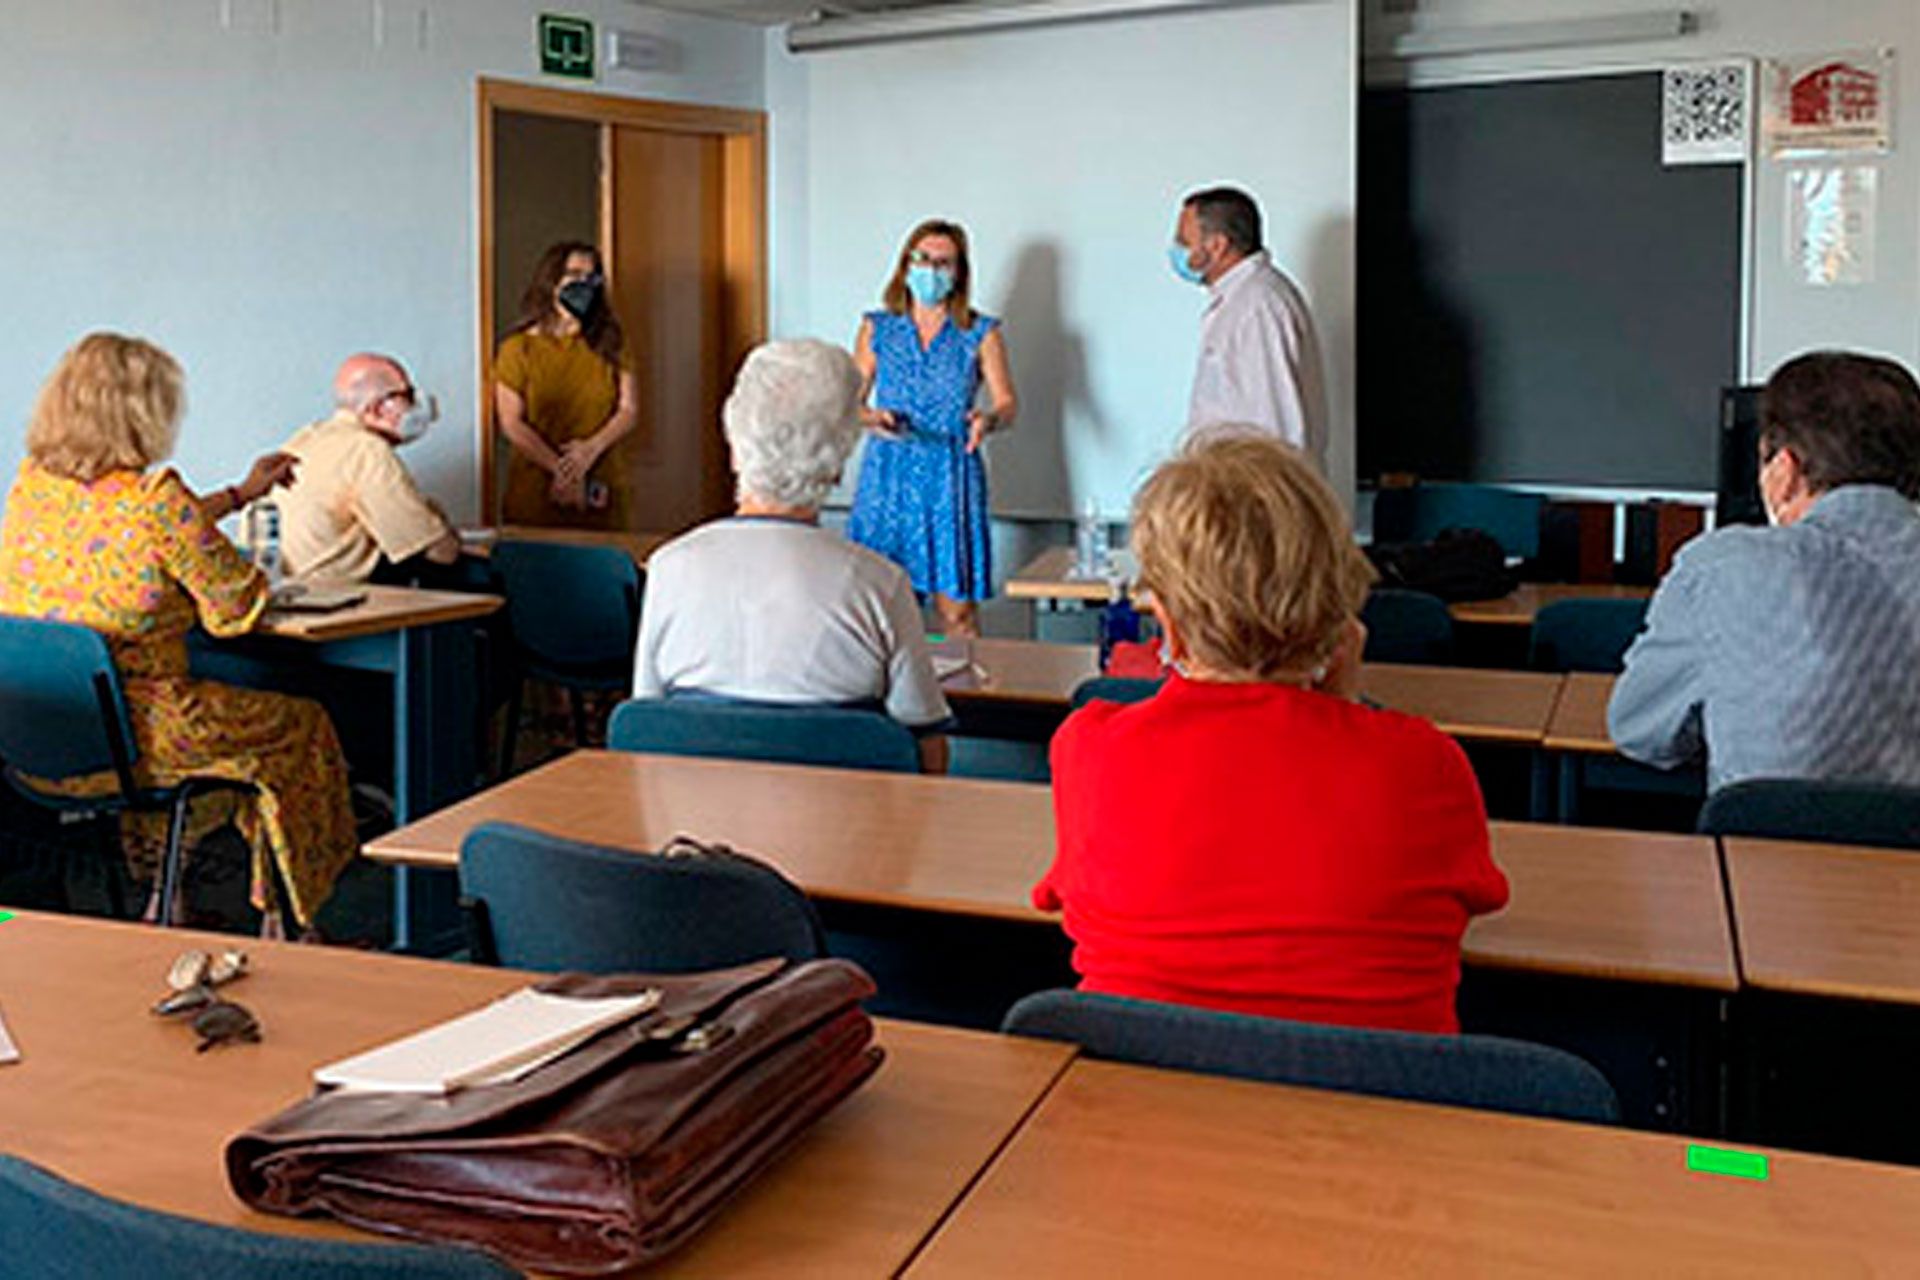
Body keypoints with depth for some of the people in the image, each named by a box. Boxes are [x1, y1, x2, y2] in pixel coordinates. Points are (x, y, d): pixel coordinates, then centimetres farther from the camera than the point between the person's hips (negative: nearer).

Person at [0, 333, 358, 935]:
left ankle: (158, 894, 41)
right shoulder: (154, 496, -20)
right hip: (122, 741, -8)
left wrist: (240, 495, 26)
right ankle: (285, 923, 23)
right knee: (299, 725, 14)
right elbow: (236, 608, -13)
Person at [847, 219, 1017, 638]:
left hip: (951, 475, -1)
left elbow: (1007, 404, -1)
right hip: (888, 473, 1)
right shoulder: (877, 328, 10)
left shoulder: (981, 334, 5)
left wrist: (989, 419, -24)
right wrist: (871, 419, -13)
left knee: (956, 608, -3)